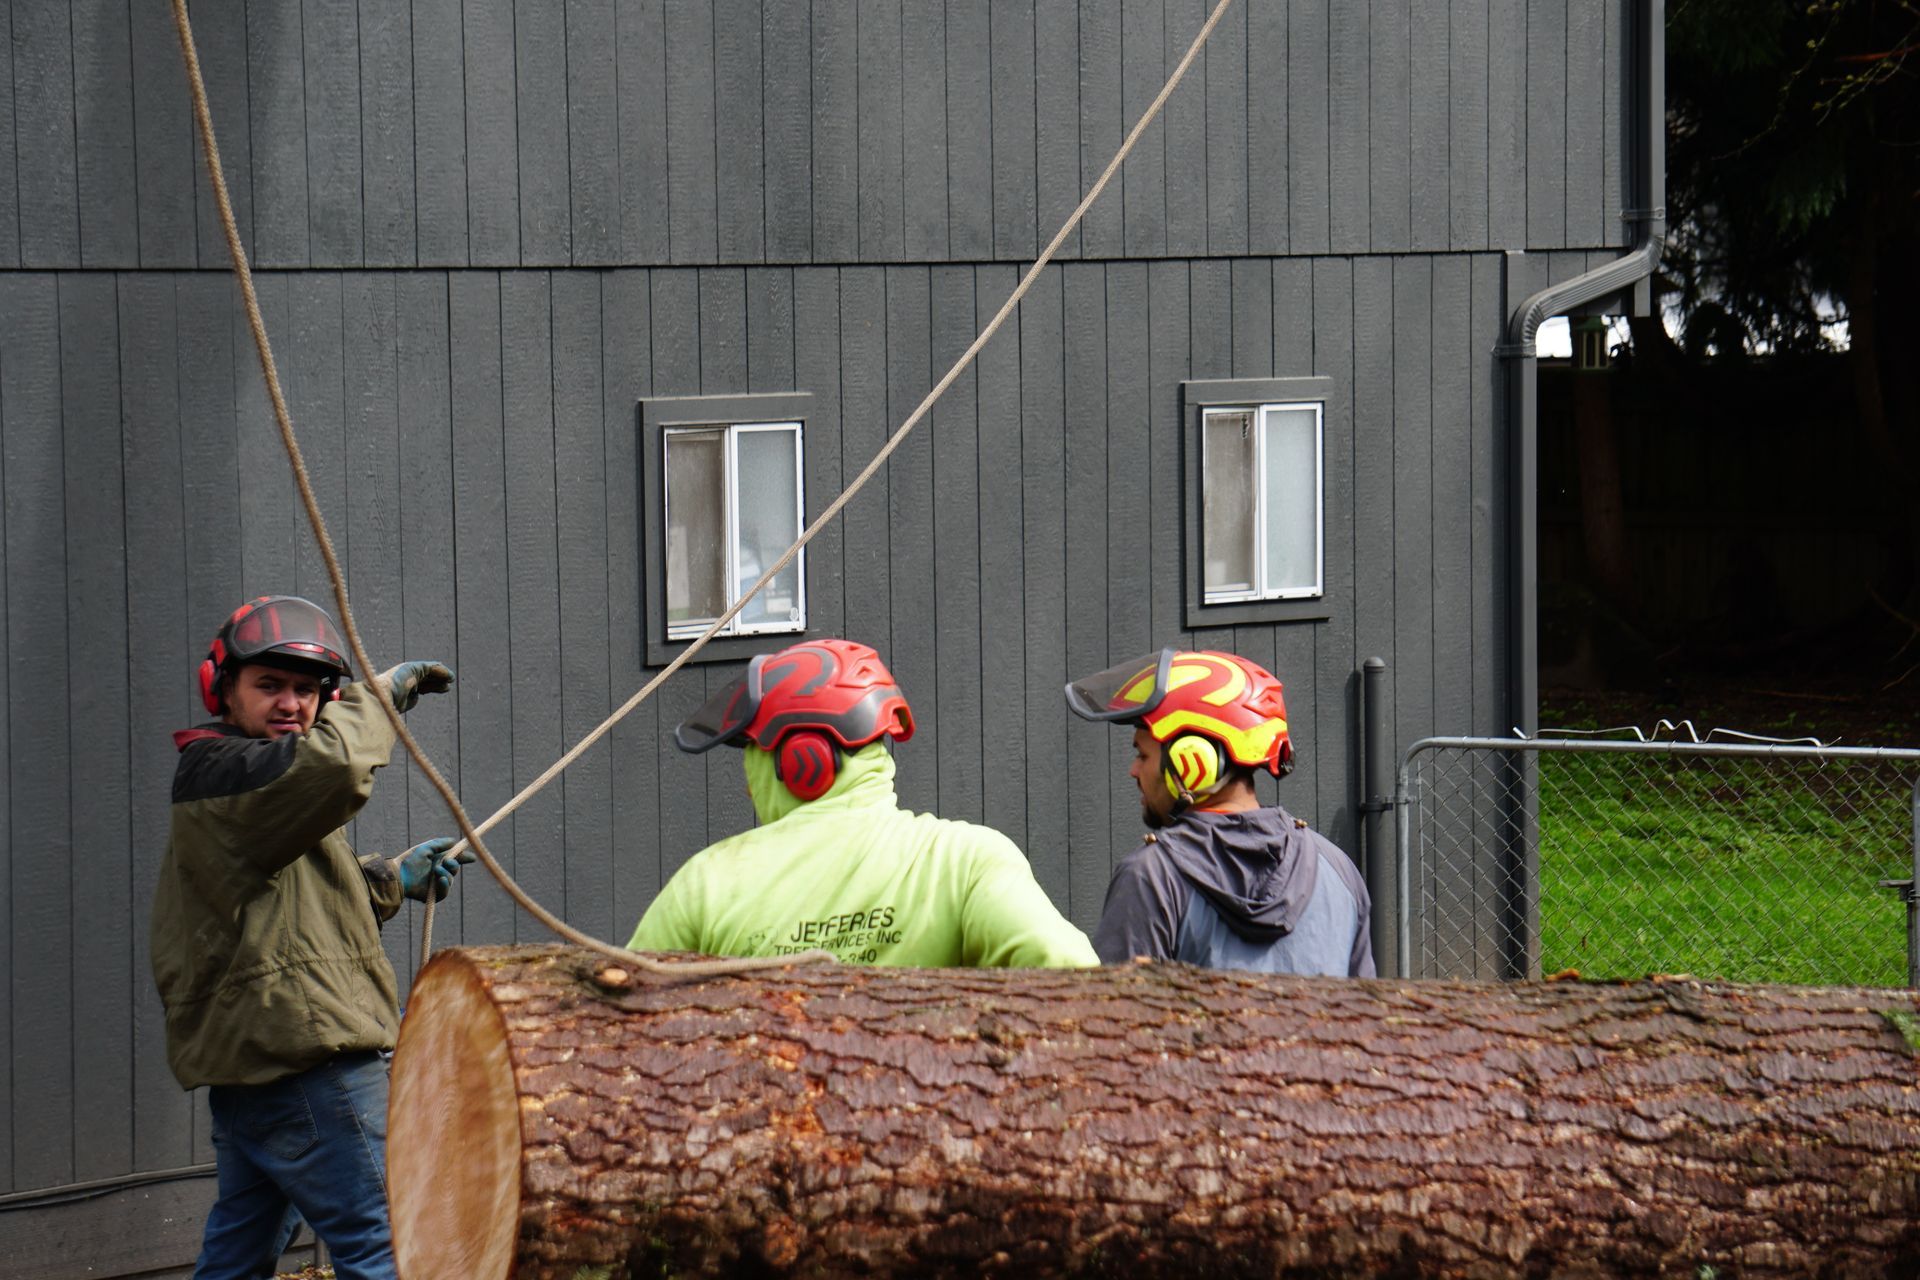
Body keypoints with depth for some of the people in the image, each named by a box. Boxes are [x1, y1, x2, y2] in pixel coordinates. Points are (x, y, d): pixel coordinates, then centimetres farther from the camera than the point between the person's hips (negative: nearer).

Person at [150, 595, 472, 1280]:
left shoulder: (229, 776, 23)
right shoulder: (218, 771, -12)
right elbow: (333, 763, -31)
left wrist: (391, 881, 18)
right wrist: (379, 693, -12)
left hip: (252, 1062, 11)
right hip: (302, 1058, -11)